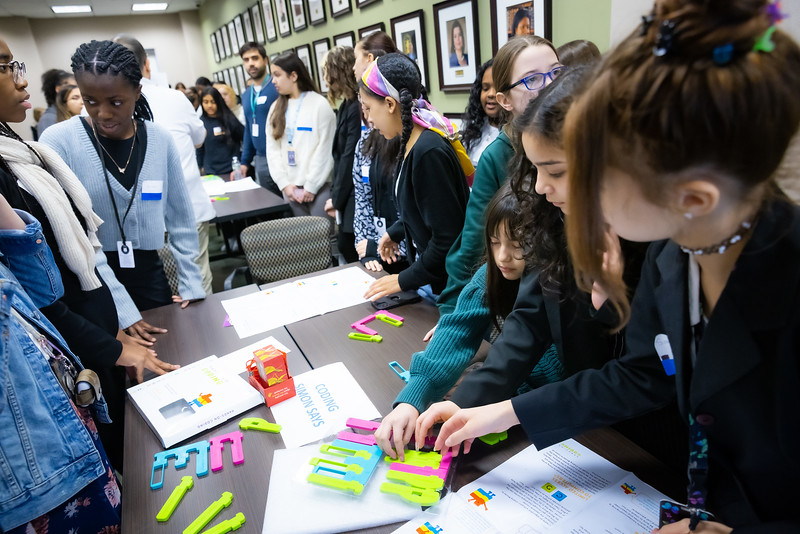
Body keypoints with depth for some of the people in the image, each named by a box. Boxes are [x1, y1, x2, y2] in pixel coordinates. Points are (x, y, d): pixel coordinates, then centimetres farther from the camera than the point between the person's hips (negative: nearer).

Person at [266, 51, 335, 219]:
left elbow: (324, 150, -7)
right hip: (290, 188, 5)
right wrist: (284, 184, -2)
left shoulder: (319, 104, -3)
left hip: (318, 186, -4)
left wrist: (311, 186, -8)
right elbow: (272, 149, 9)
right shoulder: (276, 108, 14)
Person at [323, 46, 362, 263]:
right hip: (347, 195, 9)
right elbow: (340, 155, 10)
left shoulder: (356, 108, -17)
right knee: (346, 245, 14)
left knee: (350, 247, 2)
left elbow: (350, 157, -18)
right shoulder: (347, 105, 11)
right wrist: (335, 194, 5)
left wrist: (337, 198, -9)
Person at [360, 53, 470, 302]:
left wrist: (404, 280, -16)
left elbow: (448, 238, -24)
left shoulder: (430, 152, -26)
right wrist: (395, 232, 24)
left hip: (447, 283, -8)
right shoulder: (411, 144, 1)